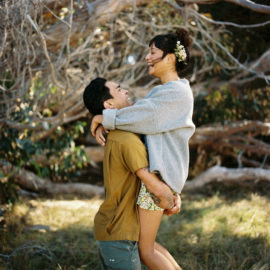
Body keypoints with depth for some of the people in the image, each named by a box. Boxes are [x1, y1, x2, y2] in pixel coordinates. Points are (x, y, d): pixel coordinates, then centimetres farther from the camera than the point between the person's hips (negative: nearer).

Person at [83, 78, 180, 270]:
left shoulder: (117, 137, 11)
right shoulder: (127, 141, -22)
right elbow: (158, 189, -23)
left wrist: (174, 196, 2)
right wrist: (170, 205, -1)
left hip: (109, 229, 10)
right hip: (119, 236, -10)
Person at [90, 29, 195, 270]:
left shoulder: (177, 91, -13)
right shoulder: (165, 91, 19)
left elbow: (142, 117, -20)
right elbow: (138, 113, 14)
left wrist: (103, 117, -9)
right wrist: (103, 125, -2)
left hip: (160, 171, -10)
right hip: (154, 169, 10)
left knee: (145, 249, -3)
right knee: (146, 241, 17)